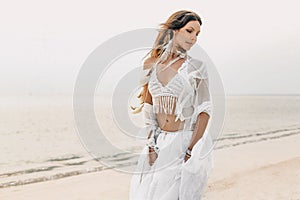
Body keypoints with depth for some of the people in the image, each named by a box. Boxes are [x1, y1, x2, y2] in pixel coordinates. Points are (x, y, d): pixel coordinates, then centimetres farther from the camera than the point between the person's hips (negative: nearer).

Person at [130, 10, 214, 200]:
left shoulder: (196, 67, -4)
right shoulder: (150, 64, 4)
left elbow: (204, 111, -7)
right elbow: (148, 108, 6)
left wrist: (190, 150, -14)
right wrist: (151, 146, -2)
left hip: (190, 141, -3)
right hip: (160, 142, 3)